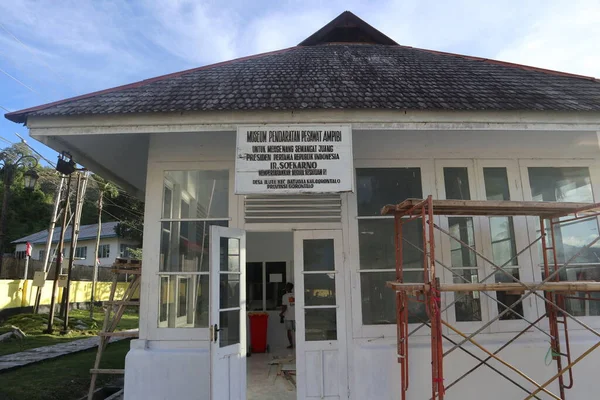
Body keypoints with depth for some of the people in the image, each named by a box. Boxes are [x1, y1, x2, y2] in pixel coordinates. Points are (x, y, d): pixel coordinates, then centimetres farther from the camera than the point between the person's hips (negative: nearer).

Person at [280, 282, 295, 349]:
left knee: (289, 330, 6)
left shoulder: (285, 296, -10)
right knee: (296, 330, 11)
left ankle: (291, 344, 7)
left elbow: (284, 307, -15)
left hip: (287, 316, -3)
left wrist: (281, 313, 0)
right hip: (295, 316, 3)